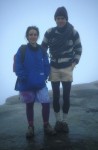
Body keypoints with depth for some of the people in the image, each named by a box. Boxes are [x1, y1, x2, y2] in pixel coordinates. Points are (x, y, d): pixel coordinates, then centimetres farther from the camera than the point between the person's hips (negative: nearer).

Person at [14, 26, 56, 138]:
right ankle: (30, 127, 29)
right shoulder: (22, 50, -8)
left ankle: (46, 125, 13)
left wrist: (44, 77, -7)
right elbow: (17, 67, -10)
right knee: (29, 105, 11)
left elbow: (47, 66, 4)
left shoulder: (42, 50, 1)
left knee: (46, 103, -9)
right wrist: (23, 78, -15)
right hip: (26, 85, -1)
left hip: (40, 84, 2)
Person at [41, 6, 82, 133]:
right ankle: (58, 121, 20)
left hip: (67, 69, -1)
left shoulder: (73, 32, -6)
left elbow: (78, 49, 7)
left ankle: (64, 121, 16)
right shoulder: (49, 32, -5)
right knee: (56, 96, 5)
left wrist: (74, 63, -2)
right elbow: (43, 49, 5)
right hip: (54, 68, 1)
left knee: (66, 96, 1)